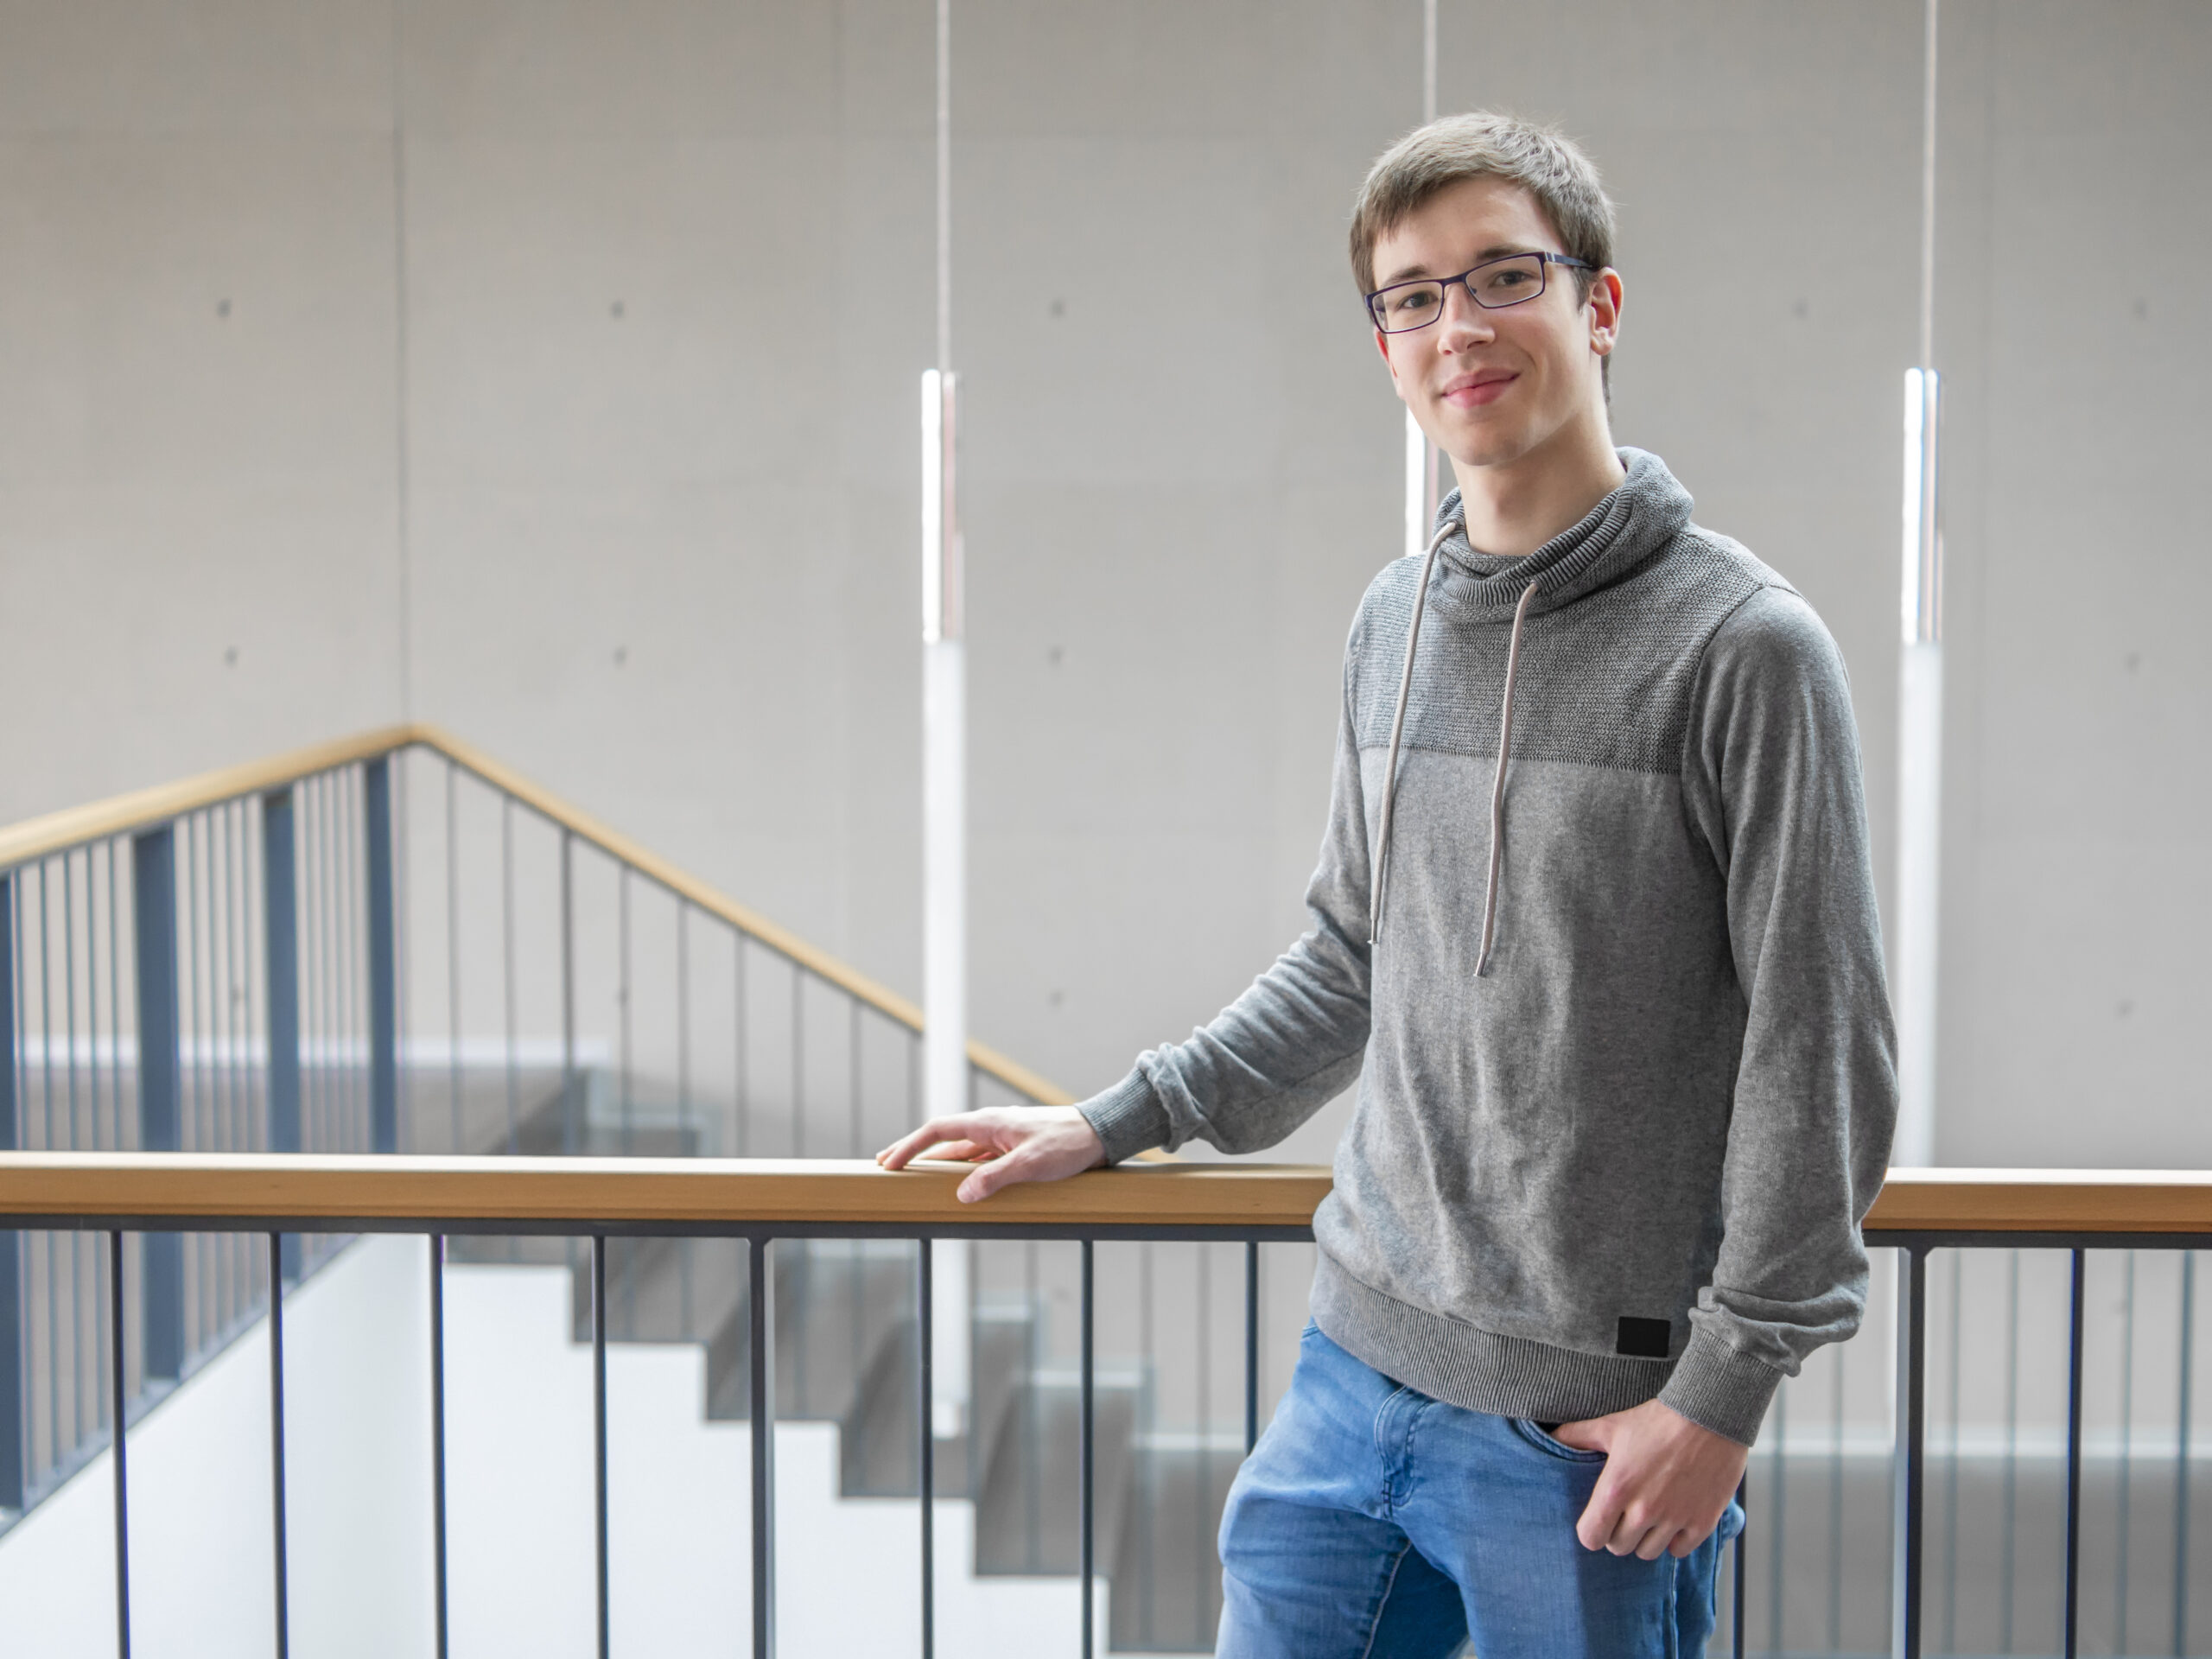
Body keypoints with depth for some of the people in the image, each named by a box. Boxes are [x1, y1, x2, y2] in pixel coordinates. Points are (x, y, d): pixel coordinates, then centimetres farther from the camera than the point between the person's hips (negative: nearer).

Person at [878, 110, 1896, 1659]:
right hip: (1361, 1363, 6)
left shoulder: (1744, 645, -12)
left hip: (1598, 1426, -6)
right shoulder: (1394, 623, 8)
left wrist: (1727, 1386, -12)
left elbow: (1821, 1049, -11)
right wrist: (1115, 1122, 14)